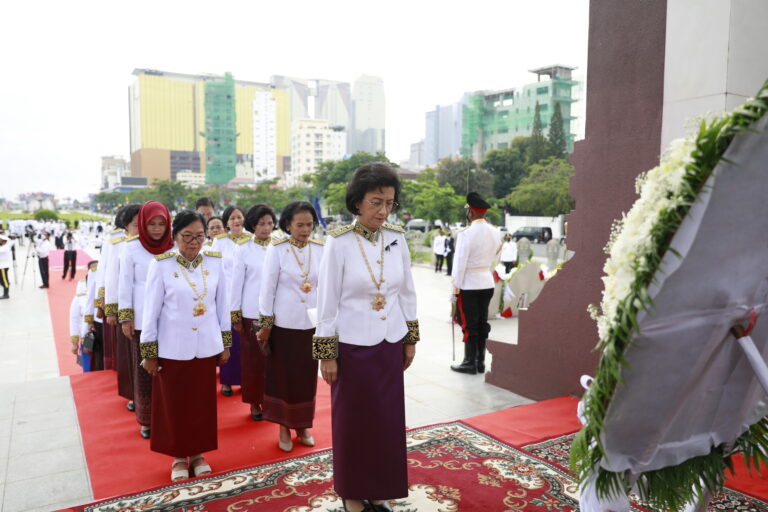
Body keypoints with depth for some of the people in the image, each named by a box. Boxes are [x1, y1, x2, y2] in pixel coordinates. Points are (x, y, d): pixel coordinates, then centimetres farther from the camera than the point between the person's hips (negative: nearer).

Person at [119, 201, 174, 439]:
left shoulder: (174, 248, 2)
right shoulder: (132, 248, -2)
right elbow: (125, 285, 0)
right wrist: (125, 317, -3)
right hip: (142, 319, -1)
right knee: (144, 371, 7)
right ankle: (146, 420, 21)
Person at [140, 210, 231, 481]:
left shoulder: (214, 261, -2)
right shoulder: (161, 264, -10)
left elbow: (222, 304, 5)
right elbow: (151, 310, -6)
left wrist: (225, 343, 8)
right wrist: (148, 352, -4)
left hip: (206, 346, 3)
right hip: (172, 348, -2)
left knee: (202, 403, 13)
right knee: (174, 404, 10)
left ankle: (198, 452, 32)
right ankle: (179, 456, 30)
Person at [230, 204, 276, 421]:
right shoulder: (244, 251, 0)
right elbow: (236, 284, 1)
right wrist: (236, 316, -1)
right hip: (251, 313, -1)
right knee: (253, 358, 7)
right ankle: (255, 402, 20)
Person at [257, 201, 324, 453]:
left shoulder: (320, 249, -1)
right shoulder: (277, 249, -9)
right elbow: (267, 288, -6)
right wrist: (265, 324, -5)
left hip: (312, 323, 3)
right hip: (284, 323, -3)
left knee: (307, 377, 12)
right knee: (283, 376, 8)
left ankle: (303, 425, 30)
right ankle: (284, 427, 26)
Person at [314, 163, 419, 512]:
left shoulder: (397, 238, -1)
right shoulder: (339, 242, -14)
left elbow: (407, 293, 8)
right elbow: (327, 300, -10)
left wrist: (411, 338, 9)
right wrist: (327, 353, -9)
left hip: (390, 344, 4)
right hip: (353, 345, -4)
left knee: (388, 420, 12)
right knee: (353, 422, 9)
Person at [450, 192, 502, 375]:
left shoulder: (466, 234, -18)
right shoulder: (495, 232, 2)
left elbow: (460, 262, -16)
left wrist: (456, 286, -10)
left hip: (468, 285, -6)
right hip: (487, 282, 6)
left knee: (469, 324, 3)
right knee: (482, 323, 13)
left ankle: (470, 363, 10)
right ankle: (481, 361, 21)